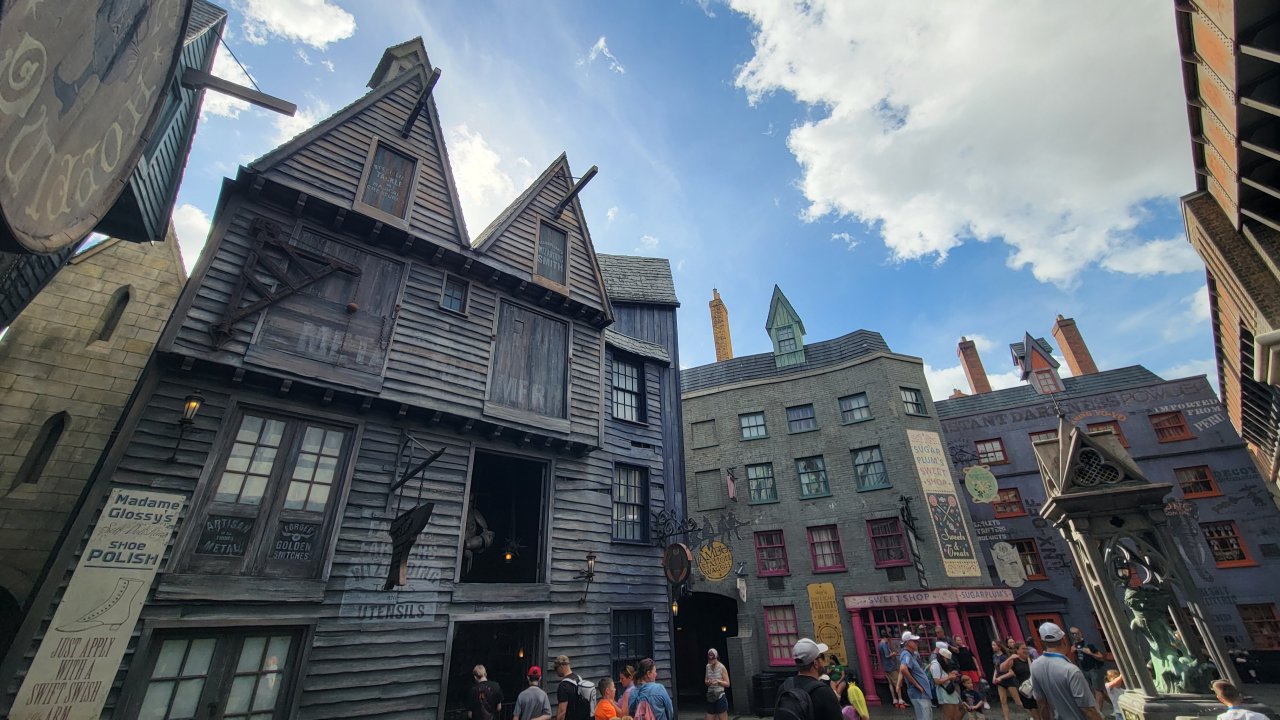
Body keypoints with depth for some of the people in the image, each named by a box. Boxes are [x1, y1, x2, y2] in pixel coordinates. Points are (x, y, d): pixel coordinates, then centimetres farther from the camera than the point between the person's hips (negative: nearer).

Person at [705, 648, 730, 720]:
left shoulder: (722, 667, -10)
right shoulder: (708, 666, 6)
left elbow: (727, 684, -5)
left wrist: (718, 681, -22)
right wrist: (707, 682, -8)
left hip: (720, 696, -5)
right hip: (710, 697, 5)